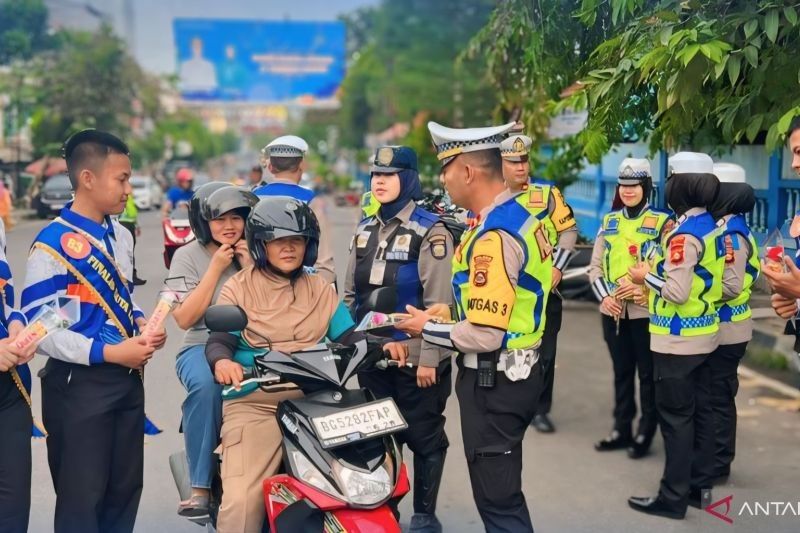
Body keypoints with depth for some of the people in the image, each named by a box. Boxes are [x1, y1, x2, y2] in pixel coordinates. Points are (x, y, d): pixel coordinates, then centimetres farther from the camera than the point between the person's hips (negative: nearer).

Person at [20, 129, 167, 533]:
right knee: (82, 497, 2)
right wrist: (108, 352, -22)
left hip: (127, 378, 7)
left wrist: (141, 323, 0)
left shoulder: (121, 236, 9)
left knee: (125, 490, 15)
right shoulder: (53, 244, -16)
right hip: (79, 384, -7)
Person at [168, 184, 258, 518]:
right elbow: (185, 318, -6)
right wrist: (216, 268, -8)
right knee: (207, 384, -37)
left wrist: (251, 268, -5)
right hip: (203, 347, -2)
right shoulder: (188, 256, 5)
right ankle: (200, 486, -28)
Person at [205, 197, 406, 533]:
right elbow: (218, 341, -3)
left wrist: (382, 346, -9)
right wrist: (222, 361, -28)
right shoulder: (238, 288, 8)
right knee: (242, 503, -21)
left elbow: (348, 338, 12)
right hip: (254, 404, -3)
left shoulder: (322, 290, 20)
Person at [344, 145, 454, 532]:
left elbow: (439, 302, -14)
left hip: (414, 356, -6)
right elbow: (350, 294, 17)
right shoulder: (365, 230, 12)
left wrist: (429, 357, -17)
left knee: (423, 437, 4)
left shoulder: (430, 232, -9)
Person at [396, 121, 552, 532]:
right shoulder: (520, 214, 7)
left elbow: (485, 336, -26)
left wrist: (427, 329, -11)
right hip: (519, 370, 10)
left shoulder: (493, 236, -24)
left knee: (497, 499, 2)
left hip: (492, 380, -10)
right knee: (503, 490, 23)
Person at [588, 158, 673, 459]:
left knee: (648, 374, 5)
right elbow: (595, 266, 9)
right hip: (612, 311, 4)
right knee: (621, 372, 14)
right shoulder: (609, 221, 10)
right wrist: (603, 296, -6)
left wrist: (644, 288, -20)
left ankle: (645, 434, 16)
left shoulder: (661, 222, -4)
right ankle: (621, 429, 24)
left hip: (646, 311, -4)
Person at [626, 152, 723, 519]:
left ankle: (673, 497, 6)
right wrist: (660, 272, 11)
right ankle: (700, 485, 25)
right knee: (700, 411, 15)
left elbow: (677, 292, -25)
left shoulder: (685, 234, -21)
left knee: (676, 417, -1)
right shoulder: (712, 227, 7)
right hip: (703, 335, 9)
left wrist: (645, 275, -9)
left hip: (678, 340, -9)